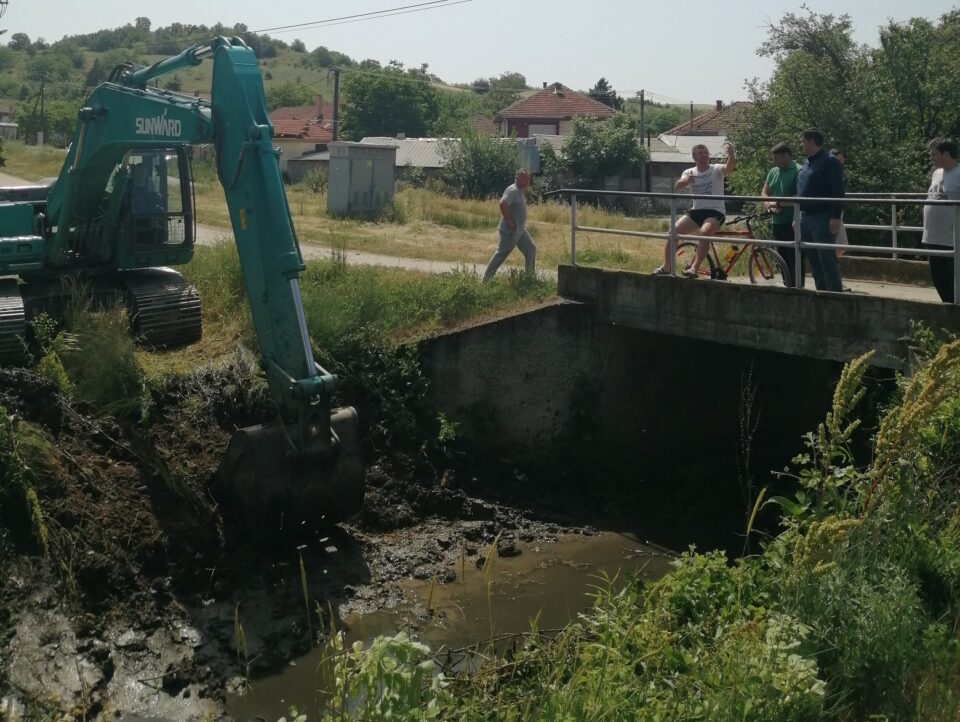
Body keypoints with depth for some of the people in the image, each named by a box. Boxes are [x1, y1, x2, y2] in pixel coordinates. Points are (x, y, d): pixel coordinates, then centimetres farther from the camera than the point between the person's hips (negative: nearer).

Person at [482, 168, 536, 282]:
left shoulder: (520, 191, 13)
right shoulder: (512, 190, -19)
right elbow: (503, 204, -33)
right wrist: (509, 221, -27)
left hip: (520, 230, 10)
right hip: (510, 230, -10)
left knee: (531, 249, 8)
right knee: (501, 254, -1)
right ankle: (486, 279, 9)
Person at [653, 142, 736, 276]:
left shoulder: (716, 169, -1)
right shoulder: (689, 172, 9)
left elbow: (730, 167, -23)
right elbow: (678, 186, -11)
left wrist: (731, 154, -46)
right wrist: (685, 181, -35)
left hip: (715, 211, -4)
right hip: (696, 211, 4)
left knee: (705, 232, -34)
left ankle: (694, 268, -35)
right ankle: (666, 267, 0)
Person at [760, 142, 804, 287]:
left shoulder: (799, 171, -9)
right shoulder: (773, 172, 15)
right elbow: (764, 193, 17)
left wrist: (780, 203, -21)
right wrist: (768, 204, -5)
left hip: (793, 224, -8)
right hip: (777, 223, 8)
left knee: (796, 260, -6)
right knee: (783, 259, 12)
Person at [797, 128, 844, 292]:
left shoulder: (829, 162, -9)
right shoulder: (805, 164, 17)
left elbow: (838, 192, -15)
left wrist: (836, 217, -21)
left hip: (822, 219, -8)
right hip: (805, 217, 9)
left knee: (827, 258, -9)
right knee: (813, 260, 11)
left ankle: (835, 292, -6)